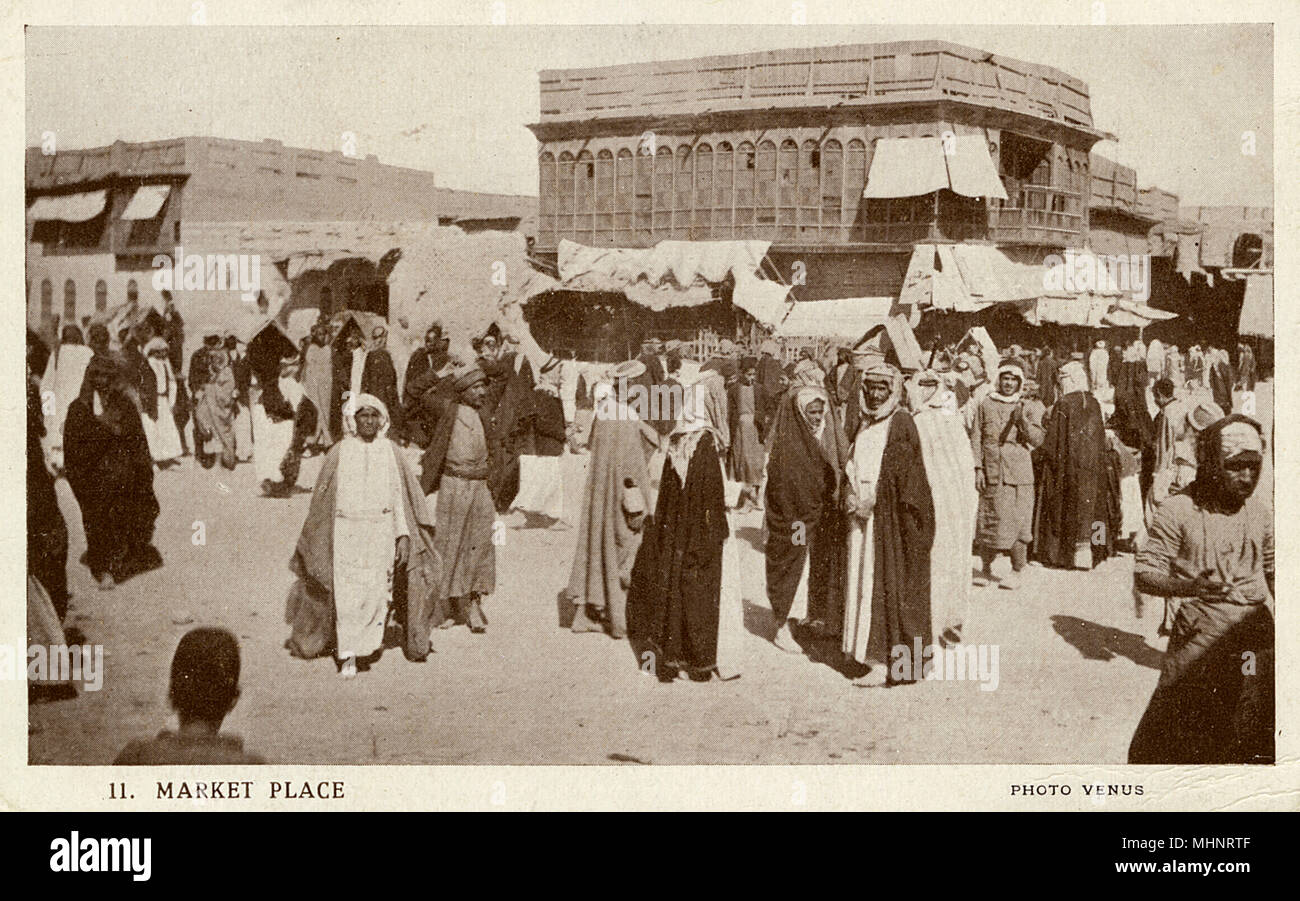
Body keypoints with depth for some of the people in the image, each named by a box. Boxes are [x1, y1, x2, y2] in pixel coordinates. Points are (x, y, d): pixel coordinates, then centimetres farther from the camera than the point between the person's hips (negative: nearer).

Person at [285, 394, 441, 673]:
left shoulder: (390, 453, 5)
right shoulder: (339, 454, 2)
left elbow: (399, 495, 6)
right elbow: (322, 499, 8)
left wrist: (403, 534, -1)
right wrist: (319, 541, 8)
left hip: (381, 533, 1)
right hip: (346, 532, -1)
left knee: (377, 592, 1)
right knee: (347, 595, -8)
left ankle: (368, 644, 20)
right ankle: (347, 656, -6)